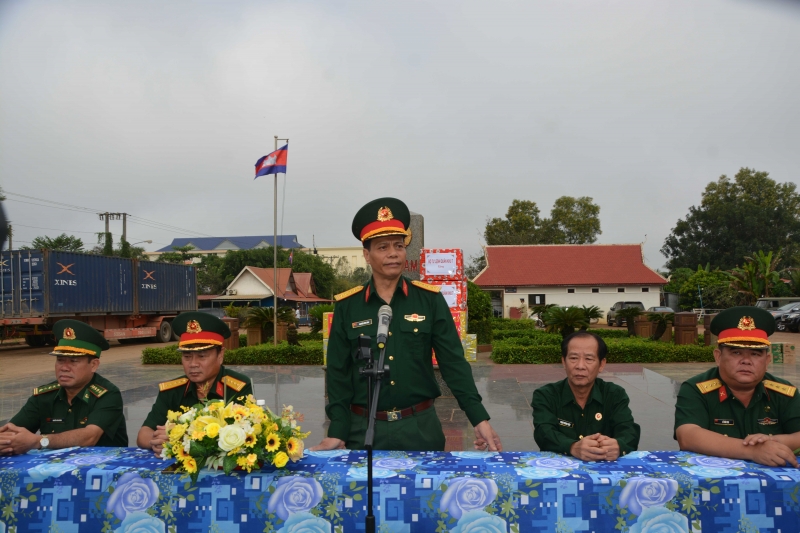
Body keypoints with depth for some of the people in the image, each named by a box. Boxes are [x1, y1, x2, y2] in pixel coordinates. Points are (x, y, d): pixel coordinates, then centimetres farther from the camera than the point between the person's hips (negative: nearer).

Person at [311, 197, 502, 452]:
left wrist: (480, 419, -12)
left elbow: (454, 363, -4)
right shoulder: (347, 306, -2)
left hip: (421, 426, 1)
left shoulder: (430, 299, -3)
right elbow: (338, 373, 0)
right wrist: (337, 432, -7)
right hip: (364, 428, 0)